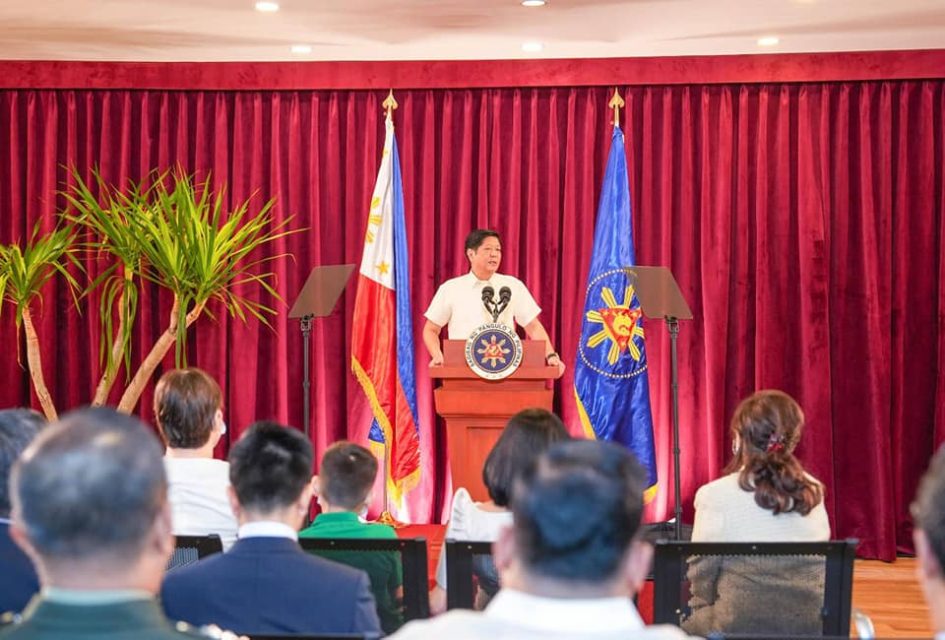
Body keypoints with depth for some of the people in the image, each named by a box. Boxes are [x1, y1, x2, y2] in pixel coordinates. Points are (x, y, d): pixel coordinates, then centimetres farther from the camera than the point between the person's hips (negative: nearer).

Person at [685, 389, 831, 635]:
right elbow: (820, 553, 9)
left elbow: (702, 569, -5)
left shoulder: (716, 495, -12)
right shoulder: (813, 491, 1)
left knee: (685, 623, 25)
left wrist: (701, 606, 14)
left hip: (740, 627, -5)